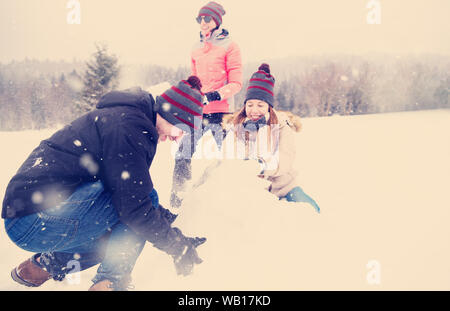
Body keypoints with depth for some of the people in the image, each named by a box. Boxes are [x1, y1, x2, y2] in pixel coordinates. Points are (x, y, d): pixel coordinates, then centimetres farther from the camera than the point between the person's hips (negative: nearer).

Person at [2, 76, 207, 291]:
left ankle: (46, 263, 16)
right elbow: (134, 205, -19)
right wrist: (177, 245, -9)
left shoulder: (122, 115, 17)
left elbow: (127, 193, 25)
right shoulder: (130, 126, -16)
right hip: (37, 222, -10)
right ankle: (110, 282, -9)